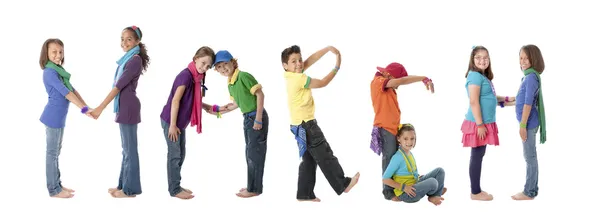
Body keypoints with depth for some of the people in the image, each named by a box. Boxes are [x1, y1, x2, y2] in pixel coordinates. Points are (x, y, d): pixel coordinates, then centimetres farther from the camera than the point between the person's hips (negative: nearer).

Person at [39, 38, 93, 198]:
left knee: (56, 152, 16)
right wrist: (84, 109, -25)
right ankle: (54, 190, 6)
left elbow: (73, 90, 9)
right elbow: (66, 93, -24)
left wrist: (86, 107, 1)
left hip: (59, 118, 9)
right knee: (52, 153, -1)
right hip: (53, 118, -9)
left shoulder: (60, 71, 11)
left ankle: (57, 184, 26)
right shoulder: (50, 72, -18)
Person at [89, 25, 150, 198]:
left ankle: (131, 189, 4)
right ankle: (124, 184, 23)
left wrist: (100, 108, -19)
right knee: (126, 148, 15)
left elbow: (118, 86, -19)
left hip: (128, 107, -10)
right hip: (124, 107, 10)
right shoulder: (128, 59, 14)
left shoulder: (135, 60, -15)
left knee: (130, 148, -3)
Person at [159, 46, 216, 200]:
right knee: (174, 155, -2)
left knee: (180, 154, 14)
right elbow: (175, 100, -23)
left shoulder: (196, 77, 6)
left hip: (180, 122, 9)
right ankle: (174, 190, 5)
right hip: (170, 120, -9)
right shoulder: (186, 75, -21)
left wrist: (207, 107, 9)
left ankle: (176, 186, 24)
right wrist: (172, 125, -22)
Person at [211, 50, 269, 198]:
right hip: (247, 118, 9)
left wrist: (258, 119, -21)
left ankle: (254, 189, 6)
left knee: (255, 153, -2)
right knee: (250, 153, 15)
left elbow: (260, 95, -19)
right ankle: (252, 186, 25)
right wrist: (221, 110, 15)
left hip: (256, 117, -9)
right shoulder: (230, 84, 8)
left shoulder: (243, 76, -18)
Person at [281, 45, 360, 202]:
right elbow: (323, 83, -12)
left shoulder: (291, 76, 5)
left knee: (309, 160, 14)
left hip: (301, 125, 10)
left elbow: (310, 60, 6)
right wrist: (337, 67, -3)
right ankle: (343, 185, 7)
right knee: (325, 156, -1)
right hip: (306, 125, -10)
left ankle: (305, 194, 16)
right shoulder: (299, 78, -20)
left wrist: (328, 49, -2)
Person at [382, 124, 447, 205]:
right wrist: (403, 187, -22)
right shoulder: (398, 157, -19)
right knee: (432, 182, -27)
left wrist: (421, 178, 3)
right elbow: (385, 179, -19)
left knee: (440, 171, 3)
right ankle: (432, 196, 6)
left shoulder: (410, 154, 8)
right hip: (405, 194, -9)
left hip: (415, 185, 9)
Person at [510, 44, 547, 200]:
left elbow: (528, 103, -21)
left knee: (529, 157, -1)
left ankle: (529, 192, 7)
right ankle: (532, 188, 25)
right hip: (529, 122, 10)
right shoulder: (530, 76, 10)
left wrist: (523, 125, -20)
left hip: (529, 123, -10)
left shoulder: (531, 77, -19)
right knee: (530, 156, 16)